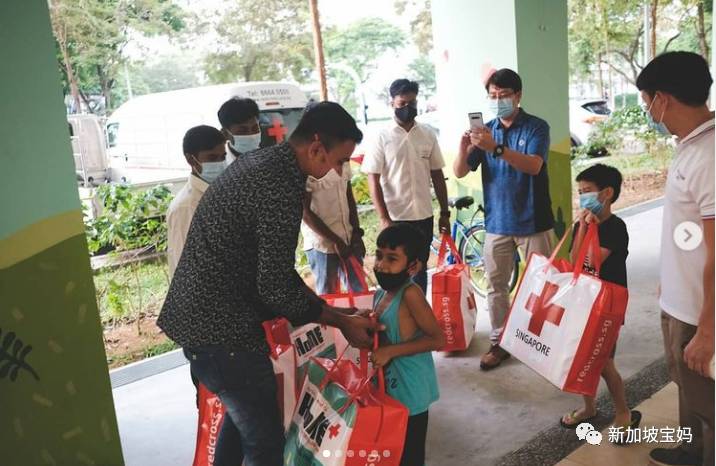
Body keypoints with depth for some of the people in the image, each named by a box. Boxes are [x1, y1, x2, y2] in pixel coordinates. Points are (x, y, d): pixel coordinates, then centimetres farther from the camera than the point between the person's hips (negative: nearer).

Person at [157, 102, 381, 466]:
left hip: (196, 313, 10)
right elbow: (275, 288, -21)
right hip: (220, 329, -10)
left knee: (241, 414, 27)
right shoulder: (281, 188, -22)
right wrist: (341, 322, -8)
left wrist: (325, 308, 17)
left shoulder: (259, 161, 9)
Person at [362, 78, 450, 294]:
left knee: (420, 270, 13)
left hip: (424, 216, 3)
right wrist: (384, 219, -13)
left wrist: (445, 213, 7)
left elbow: (437, 175, 10)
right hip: (396, 218, -3)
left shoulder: (428, 135, 5)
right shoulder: (382, 138, -4)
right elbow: (373, 181, -7)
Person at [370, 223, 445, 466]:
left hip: (410, 390, -8)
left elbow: (438, 339, -24)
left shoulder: (410, 294, -22)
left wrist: (390, 352, -26)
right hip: (388, 385, 8)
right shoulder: (381, 294, 3)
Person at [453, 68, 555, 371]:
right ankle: (499, 342, 22)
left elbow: (533, 165, -23)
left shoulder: (536, 127, -5)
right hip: (497, 223, 3)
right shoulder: (485, 131, 6)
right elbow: (460, 172, -2)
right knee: (496, 286, 9)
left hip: (533, 222, -3)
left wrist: (497, 148, -37)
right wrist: (463, 147, -23)